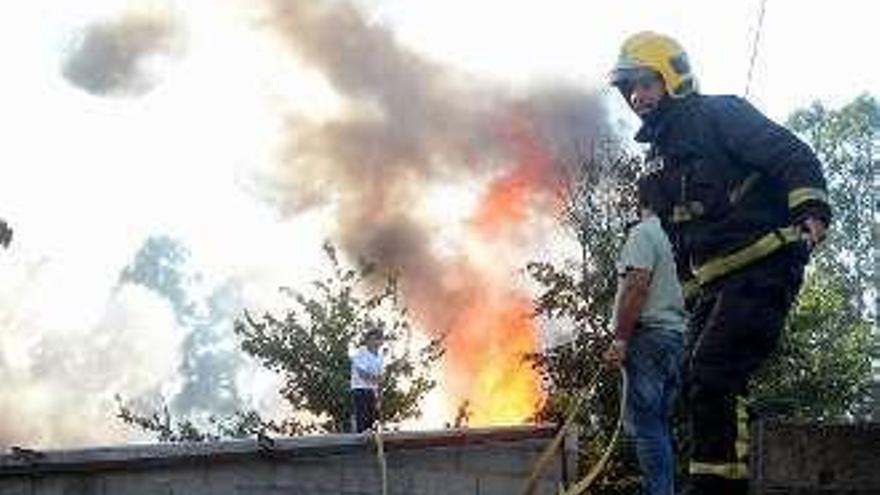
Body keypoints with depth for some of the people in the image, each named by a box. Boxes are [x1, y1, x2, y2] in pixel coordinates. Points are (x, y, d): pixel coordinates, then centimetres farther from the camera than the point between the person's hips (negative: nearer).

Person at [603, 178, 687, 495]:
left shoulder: (644, 232, -7)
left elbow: (637, 285, -18)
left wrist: (620, 339, -18)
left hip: (648, 335, -9)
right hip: (676, 335, 9)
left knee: (645, 425, -10)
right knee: (660, 426, 12)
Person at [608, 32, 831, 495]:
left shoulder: (720, 115, -1)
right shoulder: (659, 156, 23)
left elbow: (795, 158, -11)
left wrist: (810, 209, -26)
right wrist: (691, 292, 24)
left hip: (761, 268, -9)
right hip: (711, 284, 9)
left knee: (713, 377, -20)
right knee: (698, 385, 4)